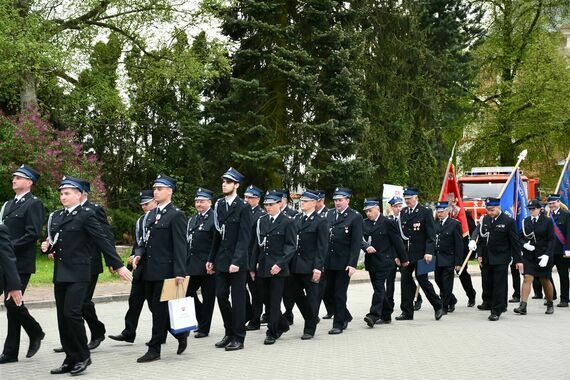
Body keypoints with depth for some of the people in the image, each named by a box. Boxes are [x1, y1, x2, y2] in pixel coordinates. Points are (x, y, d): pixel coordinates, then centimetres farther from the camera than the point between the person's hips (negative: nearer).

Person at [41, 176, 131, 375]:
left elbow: (102, 241, -8)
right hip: (60, 274, 7)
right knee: (63, 318, 6)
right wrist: (47, 247, 1)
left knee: (72, 313, -16)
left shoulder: (86, 215, -5)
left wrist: (118, 265, -11)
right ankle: (71, 359, 14)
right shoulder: (56, 216, 14)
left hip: (78, 274, -7)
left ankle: (83, 355, 0)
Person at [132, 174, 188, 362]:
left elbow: (180, 246, -14)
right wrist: (139, 255, 2)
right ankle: (181, 333, 29)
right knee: (155, 308, 12)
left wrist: (180, 272, -20)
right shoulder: (152, 214, 15)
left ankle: (154, 350, 6)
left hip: (165, 270, -8)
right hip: (150, 270, 8)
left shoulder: (176, 215, -9)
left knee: (159, 309, -2)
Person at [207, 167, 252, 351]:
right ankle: (229, 333, 21)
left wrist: (236, 261, -21)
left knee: (237, 299, 1)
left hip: (237, 262, -6)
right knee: (221, 296, 7)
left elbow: (244, 238, -13)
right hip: (221, 260, 6)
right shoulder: (219, 205, 11)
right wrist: (211, 259, 14)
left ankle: (238, 338, 9)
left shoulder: (243, 208, -8)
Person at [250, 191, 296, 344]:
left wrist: (279, 264, -18)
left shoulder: (288, 221, -4)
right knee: (266, 298, 11)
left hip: (278, 268, -6)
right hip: (262, 267, 6)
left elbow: (291, 246, -8)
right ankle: (282, 325, 29)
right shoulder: (261, 221, 12)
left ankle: (272, 333, 6)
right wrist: (253, 267, 10)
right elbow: (257, 245, 14)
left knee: (275, 300, -2)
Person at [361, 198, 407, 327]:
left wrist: (403, 259, 1)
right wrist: (367, 247, -21)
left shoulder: (388, 223, -6)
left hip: (384, 261, -6)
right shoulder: (365, 223, 10)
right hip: (371, 262, 6)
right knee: (379, 288, 12)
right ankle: (386, 315, 22)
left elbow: (397, 241, -3)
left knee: (379, 287, -12)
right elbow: (361, 239, 1)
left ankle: (374, 315, -17)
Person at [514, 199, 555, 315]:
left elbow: (551, 239, -7)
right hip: (529, 255, 2)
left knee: (545, 280, 10)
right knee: (527, 278, -10)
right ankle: (523, 306, -16)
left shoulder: (547, 221, -5)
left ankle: (550, 304, 30)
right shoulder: (526, 221, 4)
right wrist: (524, 244, -10)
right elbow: (521, 237, 12)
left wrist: (546, 255, -16)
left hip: (543, 255, -2)